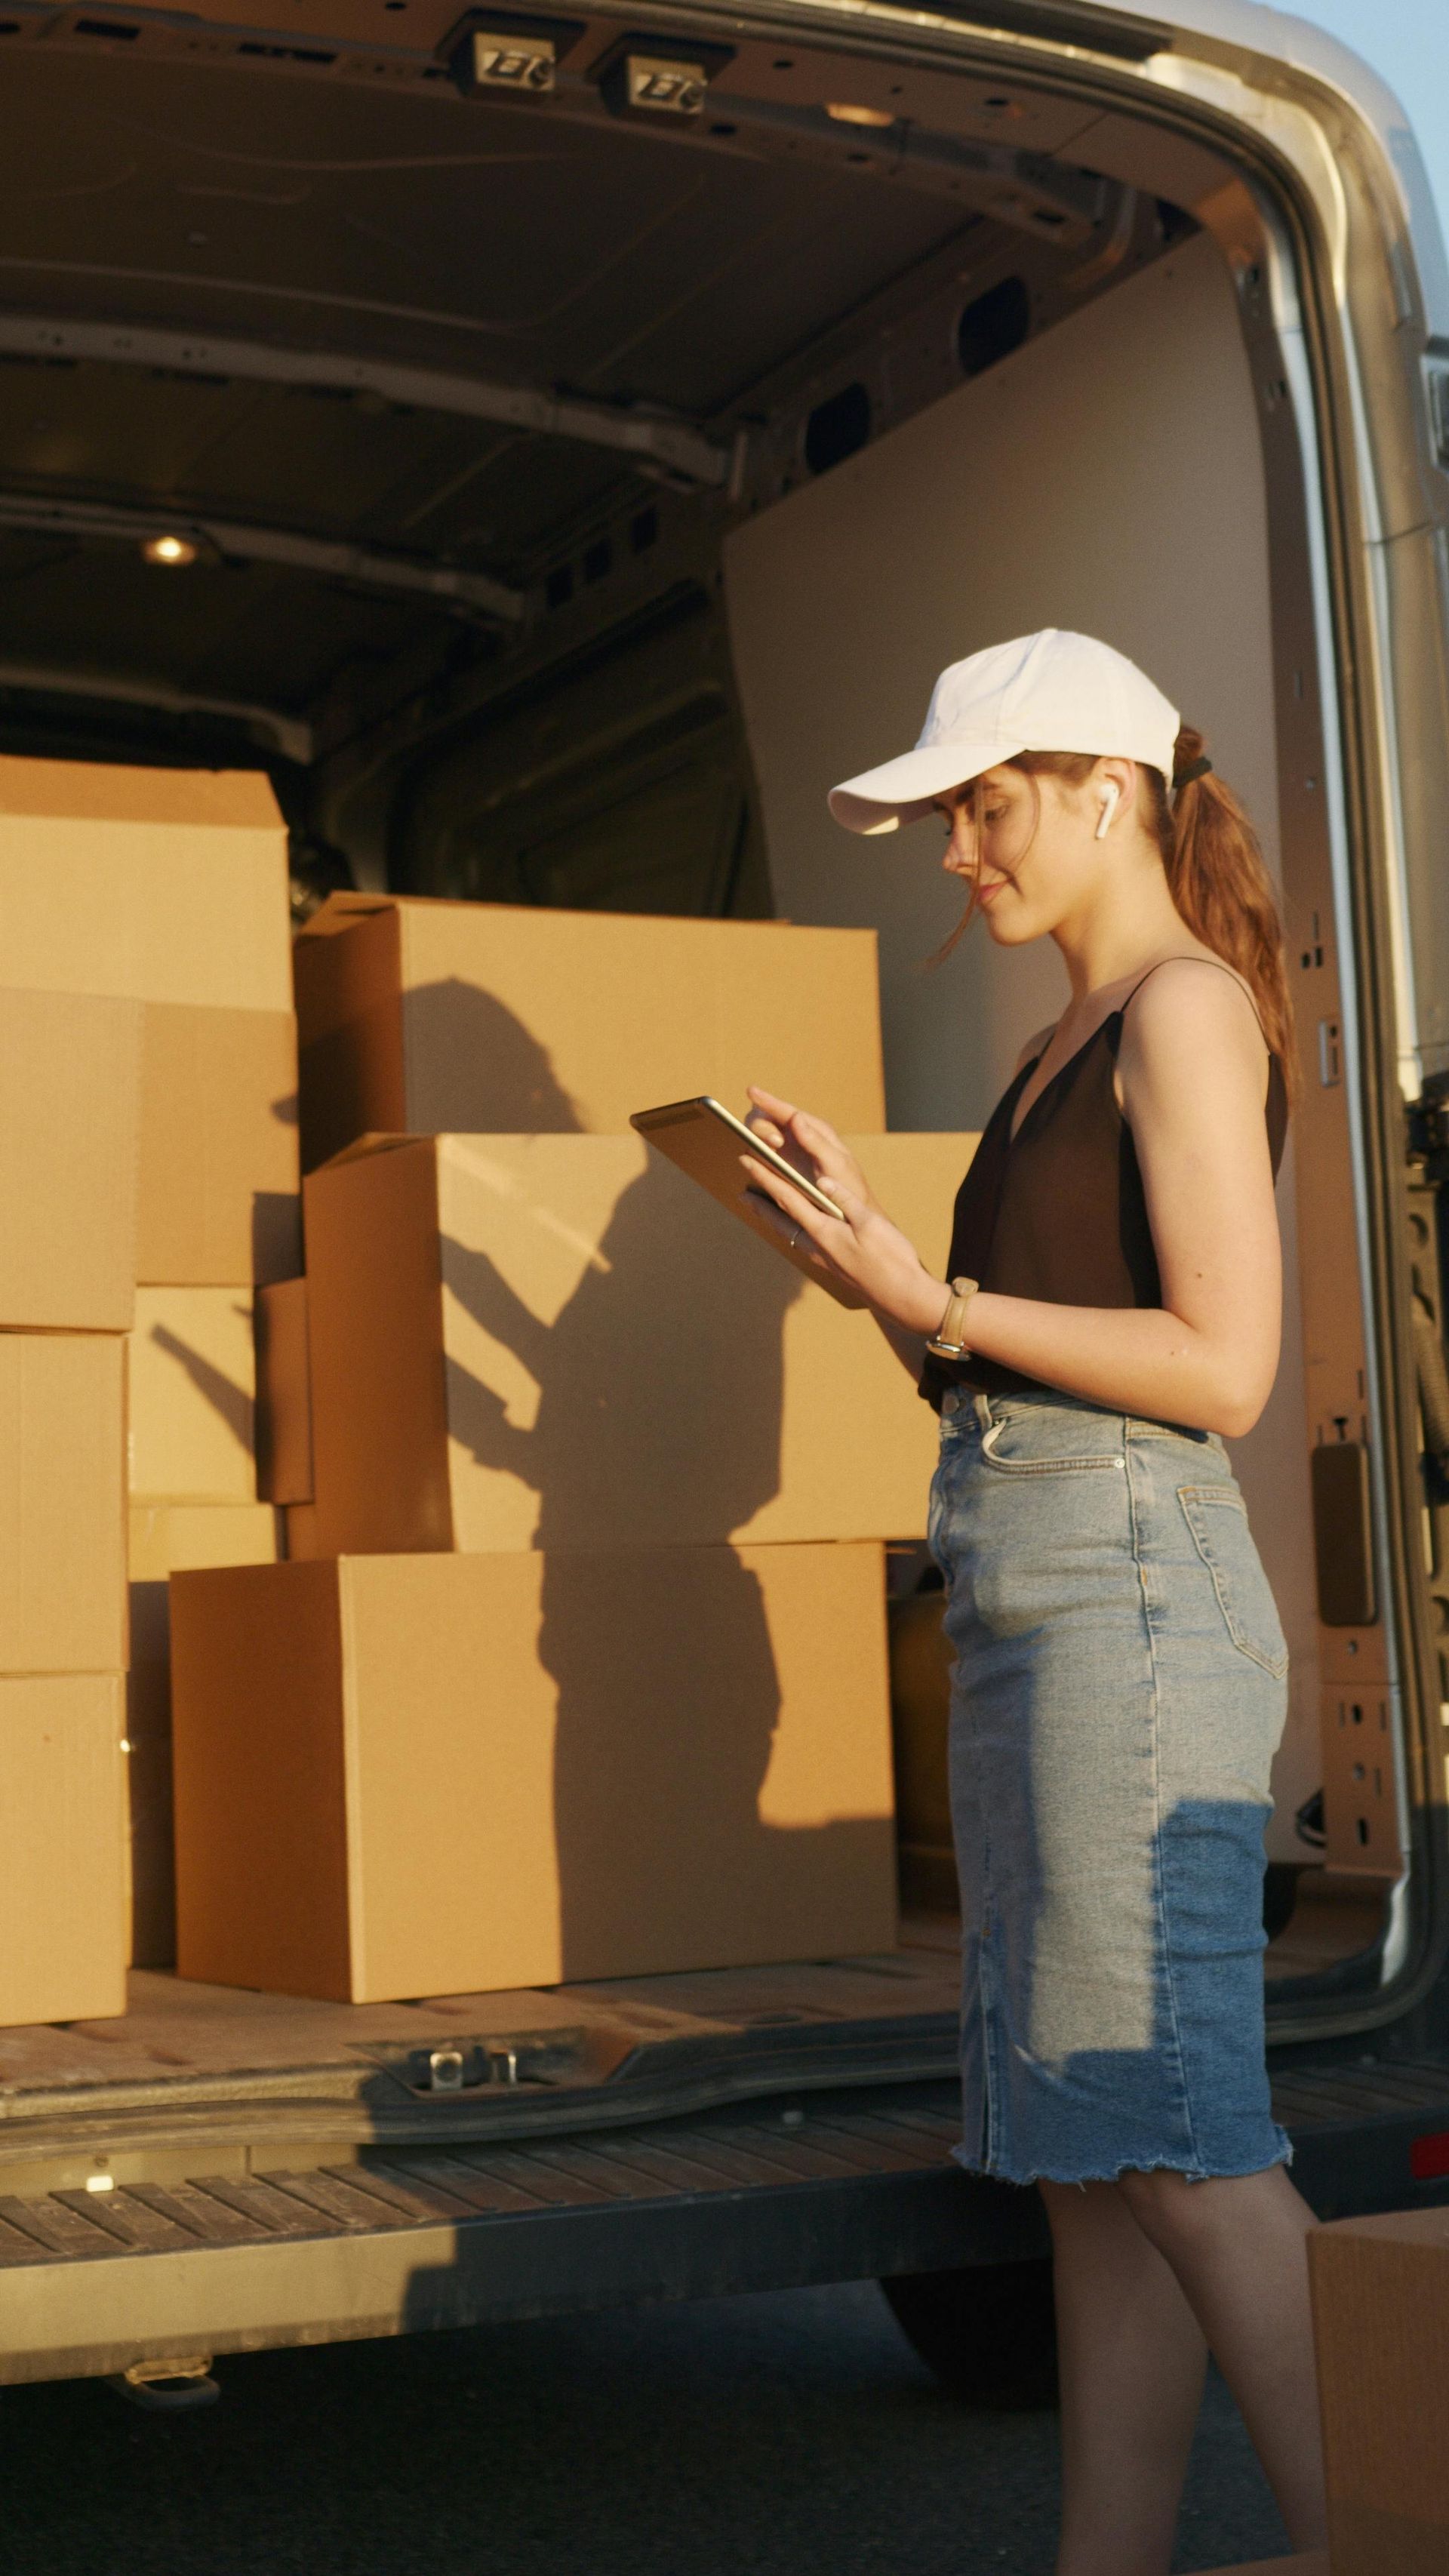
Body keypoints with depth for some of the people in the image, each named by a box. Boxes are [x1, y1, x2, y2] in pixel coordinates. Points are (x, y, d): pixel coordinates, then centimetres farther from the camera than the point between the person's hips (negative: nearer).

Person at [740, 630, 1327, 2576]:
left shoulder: (1187, 1008, -5)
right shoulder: (1067, 1047, 22)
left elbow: (1223, 1369, -14)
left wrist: (943, 1305, -16)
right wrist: (862, 1223, 12)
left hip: (1130, 1591, -9)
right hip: (1026, 1606, 9)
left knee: (1171, 2135, -10)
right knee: (1087, 2155, 8)